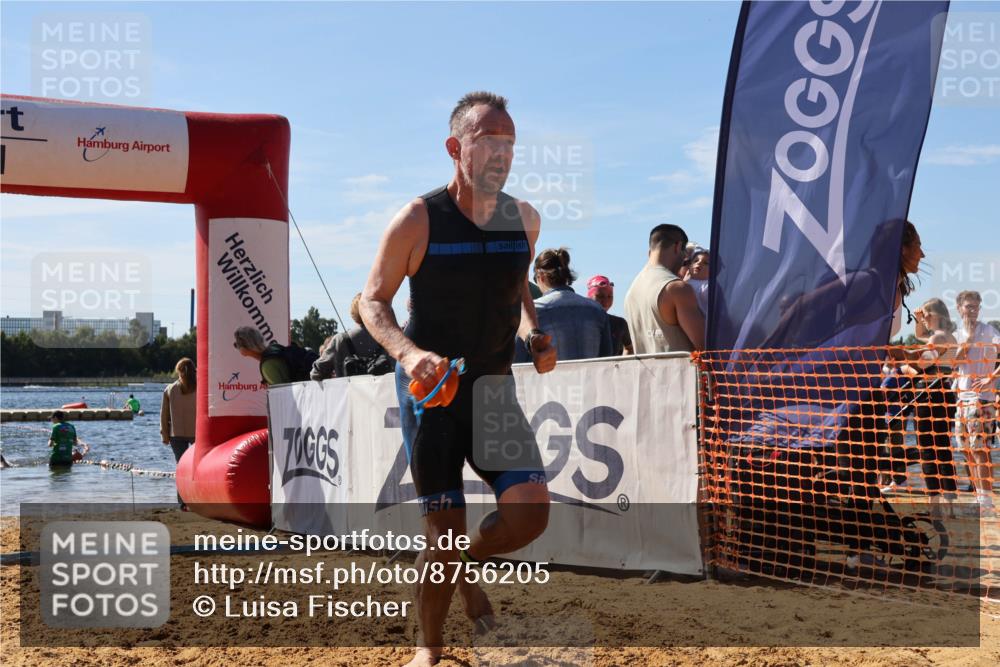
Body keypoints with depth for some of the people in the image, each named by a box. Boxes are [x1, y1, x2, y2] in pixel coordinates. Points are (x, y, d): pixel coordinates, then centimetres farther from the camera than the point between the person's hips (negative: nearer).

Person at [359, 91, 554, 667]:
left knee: (530, 513, -12)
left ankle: (470, 568, 22)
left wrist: (532, 332, -1)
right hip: (430, 387, -4)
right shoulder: (418, 220, -11)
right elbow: (373, 300, -4)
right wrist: (407, 351, -23)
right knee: (444, 531, -1)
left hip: (495, 385, 4)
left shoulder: (524, 219, 2)